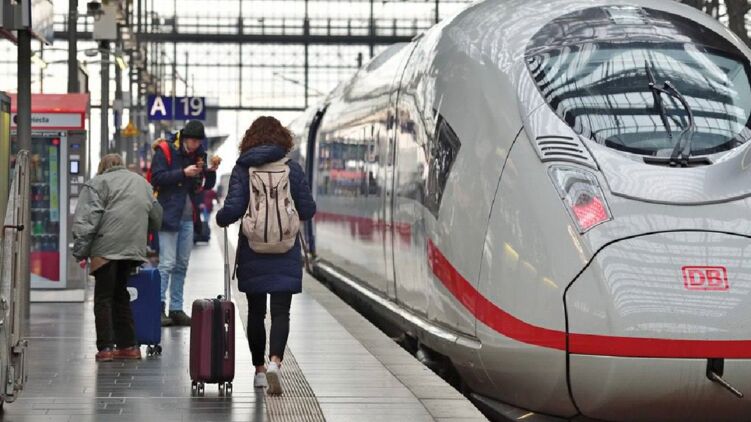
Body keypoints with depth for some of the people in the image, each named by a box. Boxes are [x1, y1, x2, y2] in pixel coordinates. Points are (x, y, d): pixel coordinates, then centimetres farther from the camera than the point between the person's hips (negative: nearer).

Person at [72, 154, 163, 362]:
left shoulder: (98, 183, 3)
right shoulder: (142, 182, 22)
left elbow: (86, 219, -7)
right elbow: (156, 217, 25)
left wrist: (80, 251, -8)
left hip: (107, 249, -5)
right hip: (134, 249, 5)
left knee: (103, 298, 0)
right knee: (120, 295, 16)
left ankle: (106, 347, -6)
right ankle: (128, 345, 15)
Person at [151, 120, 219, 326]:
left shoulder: (198, 154, 11)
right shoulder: (165, 151, -7)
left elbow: (206, 185, 14)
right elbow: (157, 178, -17)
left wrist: (211, 171, -6)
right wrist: (183, 173, -22)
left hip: (187, 217, 7)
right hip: (168, 214, -7)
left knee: (182, 264, 9)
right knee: (167, 263, -11)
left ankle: (176, 309, 14)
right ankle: (159, 308, -9)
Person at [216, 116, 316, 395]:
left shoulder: (242, 169, -4)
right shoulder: (292, 170, -2)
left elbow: (233, 209, -11)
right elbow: (307, 211, 0)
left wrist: (220, 219, 11)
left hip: (252, 252, 0)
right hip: (285, 254, 0)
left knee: (255, 311, 13)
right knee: (280, 311, -1)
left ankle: (259, 369, 20)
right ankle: (275, 361, -23)